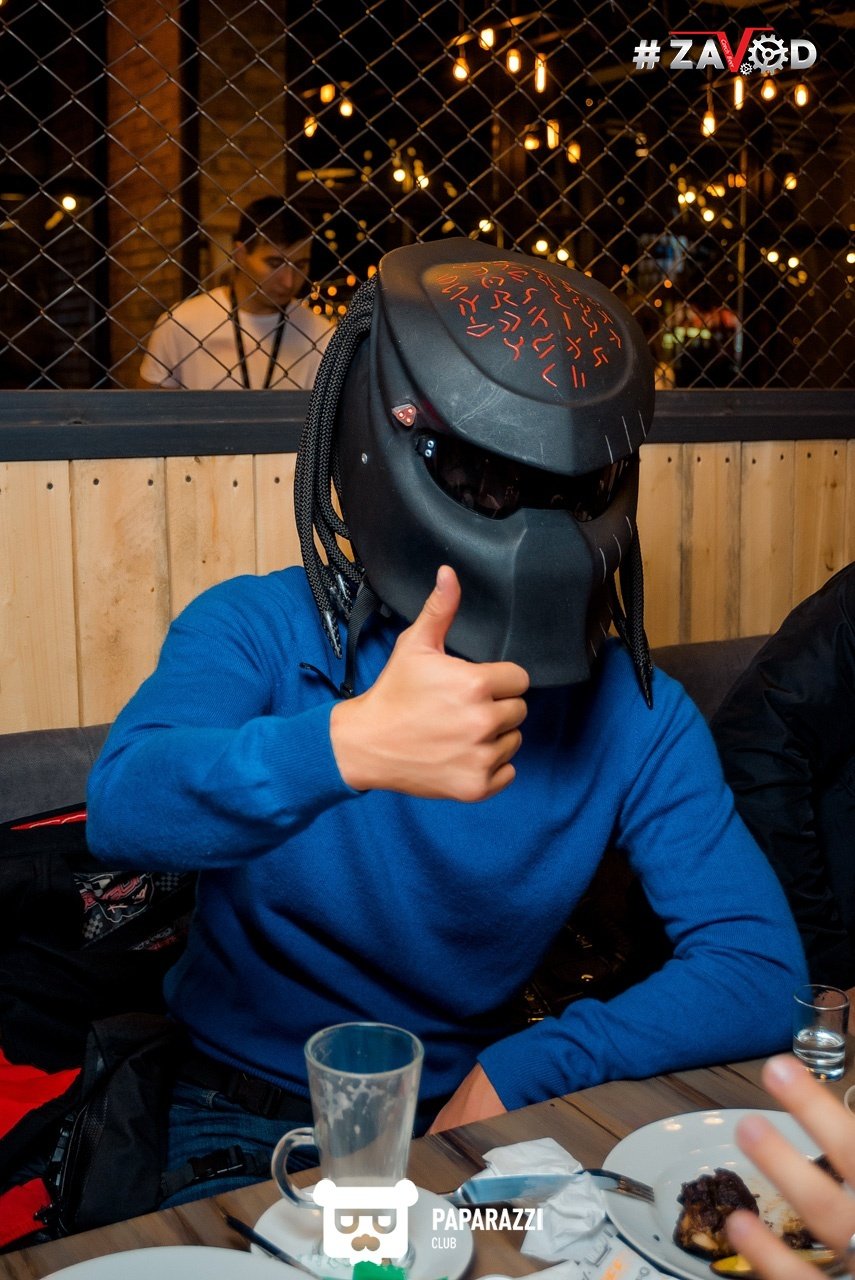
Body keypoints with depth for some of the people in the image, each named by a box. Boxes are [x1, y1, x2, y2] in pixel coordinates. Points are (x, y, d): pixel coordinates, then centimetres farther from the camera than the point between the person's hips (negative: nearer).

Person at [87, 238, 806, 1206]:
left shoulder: (636, 718, -9)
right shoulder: (260, 631, -14)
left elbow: (760, 972, -13)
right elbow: (122, 806, -33)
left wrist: (517, 1073, -24)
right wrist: (350, 745, -52)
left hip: (467, 1109, 3)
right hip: (246, 1120, -2)